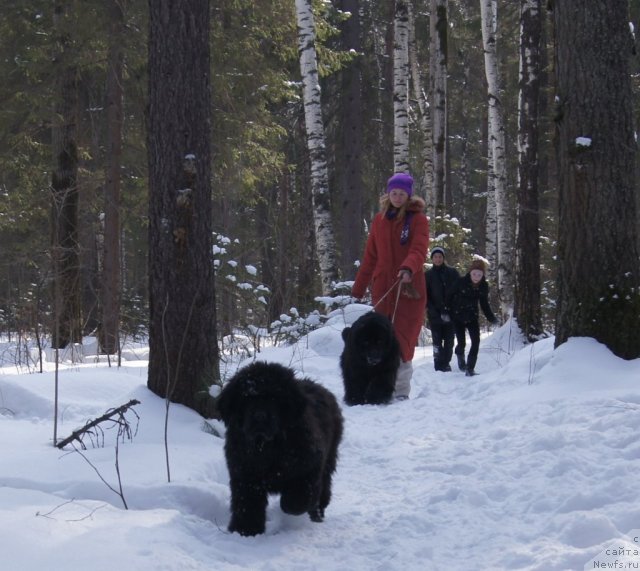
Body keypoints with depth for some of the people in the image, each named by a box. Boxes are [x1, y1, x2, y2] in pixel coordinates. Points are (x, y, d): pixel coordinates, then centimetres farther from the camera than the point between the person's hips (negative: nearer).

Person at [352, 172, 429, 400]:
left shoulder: (418, 219, 1)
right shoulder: (380, 220, 13)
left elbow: (419, 250, -16)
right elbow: (370, 257, 16)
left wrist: (408, 269, -37)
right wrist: (358, 289, 12)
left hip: (410, 289, -4)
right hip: (383, 290, 4)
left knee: (403, 340, -8)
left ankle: (401, 390, -7)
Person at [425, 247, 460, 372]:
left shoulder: (452, 273, 7)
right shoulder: (428, 275, 6)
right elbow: (425, 296, 3)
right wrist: (433, 311, -9)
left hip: (450, 313, 1)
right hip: (435, 314, -1)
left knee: (449, 341, 1)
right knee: (437, 341, -5)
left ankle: (446, 363, 9)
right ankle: (439, 365, -5)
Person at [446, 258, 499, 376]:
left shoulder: (483, 286, -8)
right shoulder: (461, 282, -19)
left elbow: (484, 304, 6)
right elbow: (450, 296, -8)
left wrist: (491, 318, 1)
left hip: (472, 317, 3)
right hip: (458, 317, -3)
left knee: (476, 341, -11)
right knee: (461, 343, -2)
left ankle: (470, 368, -5)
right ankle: (460, 356, 34)